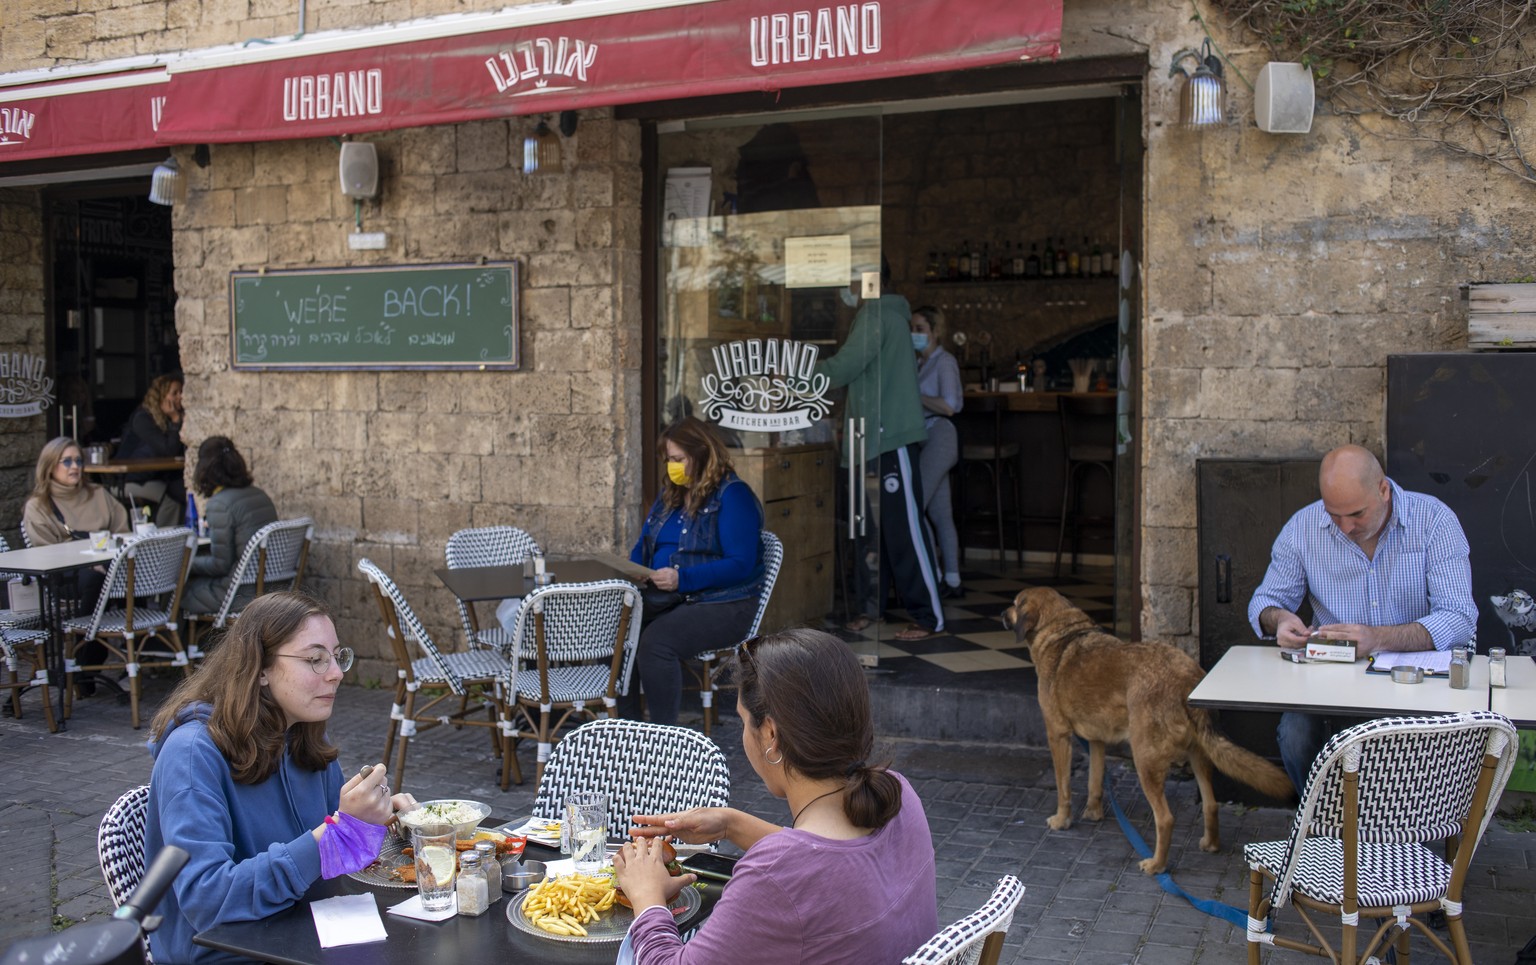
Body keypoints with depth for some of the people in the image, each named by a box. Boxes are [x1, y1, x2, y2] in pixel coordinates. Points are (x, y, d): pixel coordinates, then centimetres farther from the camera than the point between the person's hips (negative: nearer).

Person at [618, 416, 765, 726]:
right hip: (664, 599, 8)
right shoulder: (670, 493, 16)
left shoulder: (733, 495, -8)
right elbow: (643, 548, 24)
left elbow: (741, 564, -17)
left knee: (655, 641, -32)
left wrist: (682, 579, -26)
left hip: (722, 605, -7)